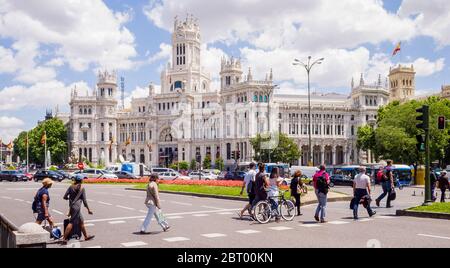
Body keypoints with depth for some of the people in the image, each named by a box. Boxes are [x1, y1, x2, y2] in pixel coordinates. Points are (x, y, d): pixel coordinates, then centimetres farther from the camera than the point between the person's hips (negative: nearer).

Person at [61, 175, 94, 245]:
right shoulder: (82, 188, -7)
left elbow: (65, 197, 4)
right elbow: (84, 200, -7)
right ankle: (65, 239, -12)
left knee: (81, 221, 18)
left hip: (71, 206, 7)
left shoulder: (71, 187, 7)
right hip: (76, 207, -7)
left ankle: (86, 236, 29)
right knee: (72, 223, -6)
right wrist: (88, 209, 1)